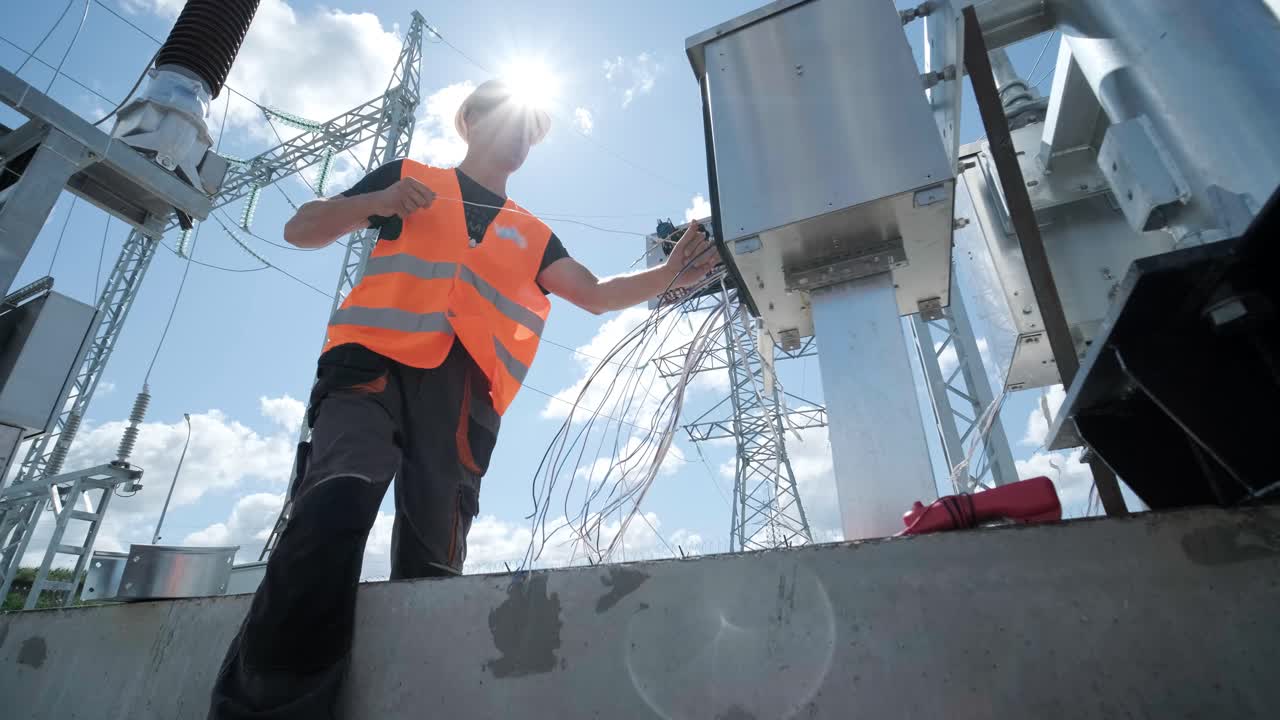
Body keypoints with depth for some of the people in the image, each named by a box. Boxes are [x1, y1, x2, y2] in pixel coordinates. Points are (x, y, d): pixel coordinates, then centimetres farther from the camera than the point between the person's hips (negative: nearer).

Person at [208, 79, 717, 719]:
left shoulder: (532, 234, 30)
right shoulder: (409, 178, 23)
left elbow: (596, 295, 19)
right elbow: (300, 230, 20)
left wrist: (669, 276, 3)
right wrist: (375, 202, 0)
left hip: (463, 395, 3)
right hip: (377, 363, -2)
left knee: (433, 563, -4)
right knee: (339, 503, -29)